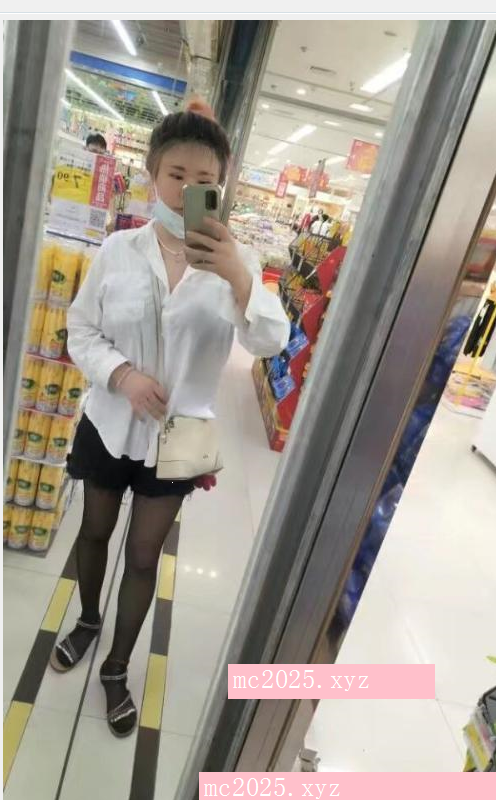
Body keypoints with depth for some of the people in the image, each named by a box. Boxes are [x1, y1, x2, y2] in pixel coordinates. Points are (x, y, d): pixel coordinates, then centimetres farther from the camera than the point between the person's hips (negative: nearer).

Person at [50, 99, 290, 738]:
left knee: (144, 556, 12)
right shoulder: (118, 249, -8)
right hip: (109, 422, 1)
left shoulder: (237, 261, -9)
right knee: (94, 531, 22)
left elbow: (272, 343, -19)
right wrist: (122, 374, -22)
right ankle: (87, 621, 54)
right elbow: (81, 332, -3)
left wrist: (240, 278, -36)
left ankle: (117, 668, 37)